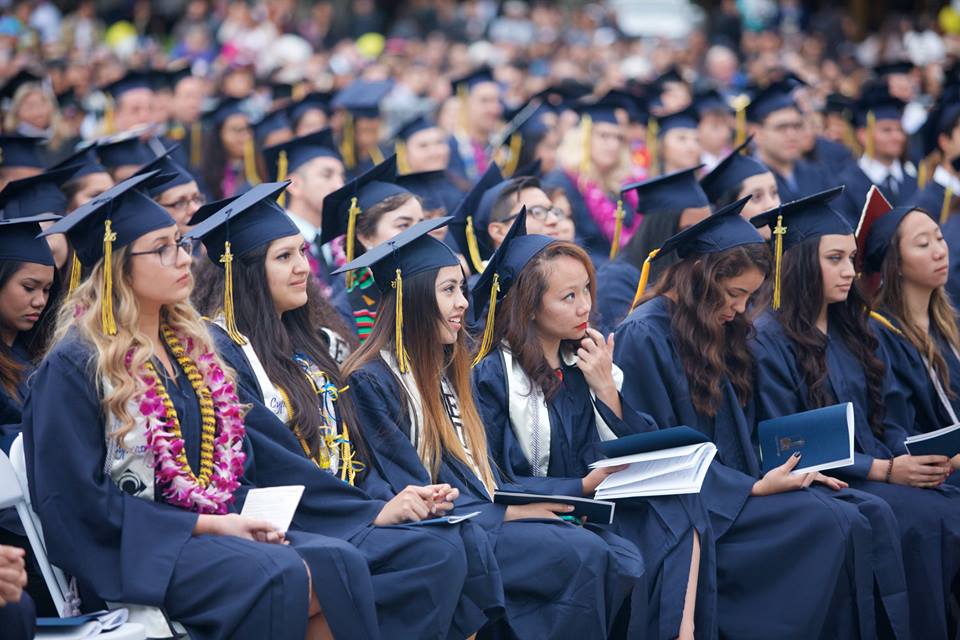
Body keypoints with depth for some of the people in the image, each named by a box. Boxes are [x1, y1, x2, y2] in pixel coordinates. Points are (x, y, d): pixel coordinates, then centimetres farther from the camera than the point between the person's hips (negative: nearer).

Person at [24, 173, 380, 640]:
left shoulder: (188, 345, 15)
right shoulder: (77, 365, -7)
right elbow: (82, 499, -13)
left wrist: (244, 515, -2)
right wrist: (206, 524, -14)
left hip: (210, 526, 7)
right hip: (125, 549, -7)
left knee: (342, 563, -20)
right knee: (280, 577, -31)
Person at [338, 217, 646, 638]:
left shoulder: (445, 374, 20)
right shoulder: (371, 383, -7)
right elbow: (413, 499, -12)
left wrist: (519, 502, 0)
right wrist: (506, 511, -12)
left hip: (486, 517, 8)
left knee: (624, 560, -16)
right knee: (585, 556, -26)